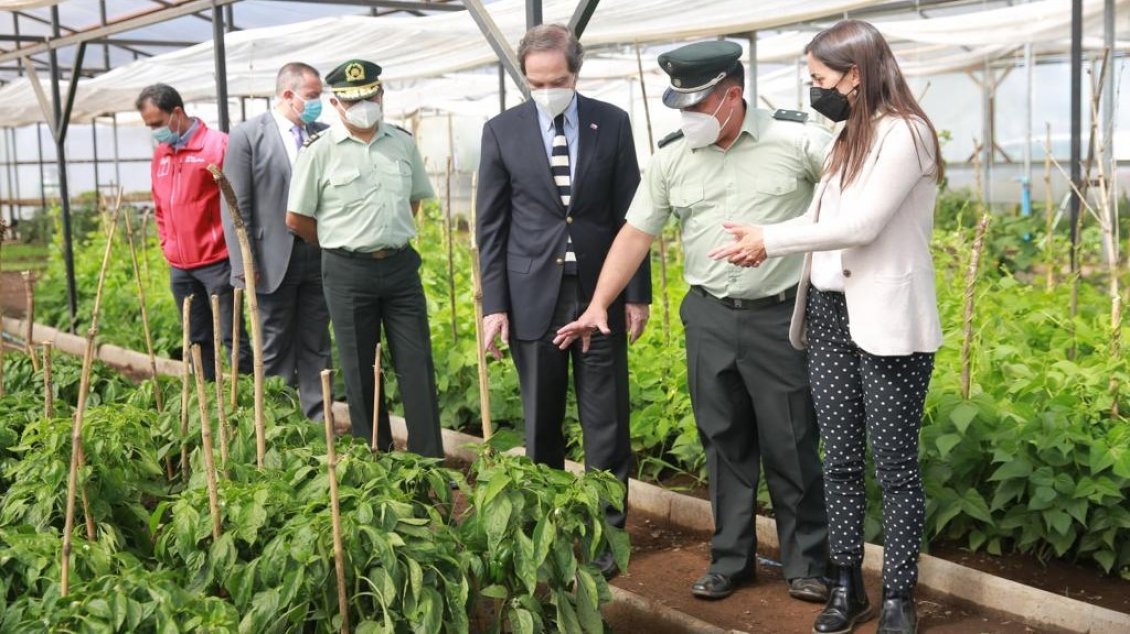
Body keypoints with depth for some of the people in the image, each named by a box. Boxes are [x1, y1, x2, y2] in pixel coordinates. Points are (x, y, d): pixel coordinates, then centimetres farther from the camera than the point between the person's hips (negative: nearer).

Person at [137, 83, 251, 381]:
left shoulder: (217, 144, -10)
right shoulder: (160, 153, 12)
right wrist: (166, 244, 14)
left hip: (216, 261, -7)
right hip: (179, 267, 7)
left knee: (231, 335, -4)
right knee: (197, 340, 13)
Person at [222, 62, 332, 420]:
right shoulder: (247, 136, -3)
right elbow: (236, 207, -5)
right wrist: (244, 265, -10)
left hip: (320, 258, 4)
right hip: (275, 260, -3)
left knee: (316, 347, 10)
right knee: (276, 349, 5)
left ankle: (318, 422, 17)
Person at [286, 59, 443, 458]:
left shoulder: (403, 143, 6)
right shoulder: (320, 150, -6)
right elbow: (296, 219, -2)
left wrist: (392, 236, 13)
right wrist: (341, 246, 6)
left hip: (401, 265, 3)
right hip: (348, 273, -3)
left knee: (418, 367, 2)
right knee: (361, 374, 6)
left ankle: (431, 464, 9)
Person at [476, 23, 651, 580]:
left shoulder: (612, 123, 1)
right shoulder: (502, 131, 1)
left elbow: (629, 213, 4)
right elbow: (490, 225, 2)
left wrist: (637, 293, 1)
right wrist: (493, 304, -3)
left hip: (601, 292, 0)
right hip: (533, 294, 0)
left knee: (606, 423, 4)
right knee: (541, 424, 10)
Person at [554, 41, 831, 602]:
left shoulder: (794, 139, -8)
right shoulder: (671, 159, 1)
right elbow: (635, 235, 4)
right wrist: (598, 306, -1)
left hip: (780, 314, -3)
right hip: (709, 316, 3)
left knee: (790, 445, 4)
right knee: (724, 442, 11)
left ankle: (806, 563, 20)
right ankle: (731, 559, 25)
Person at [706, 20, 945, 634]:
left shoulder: (904, 132, -11)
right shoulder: (850, 138, 16)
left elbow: (862, 225, -19)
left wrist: (771, 239, -10)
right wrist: (765, 243, -2)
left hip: (888, 323, -8)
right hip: (830, 316, 8)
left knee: (894, 465, 2)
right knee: (840, 458, 10)